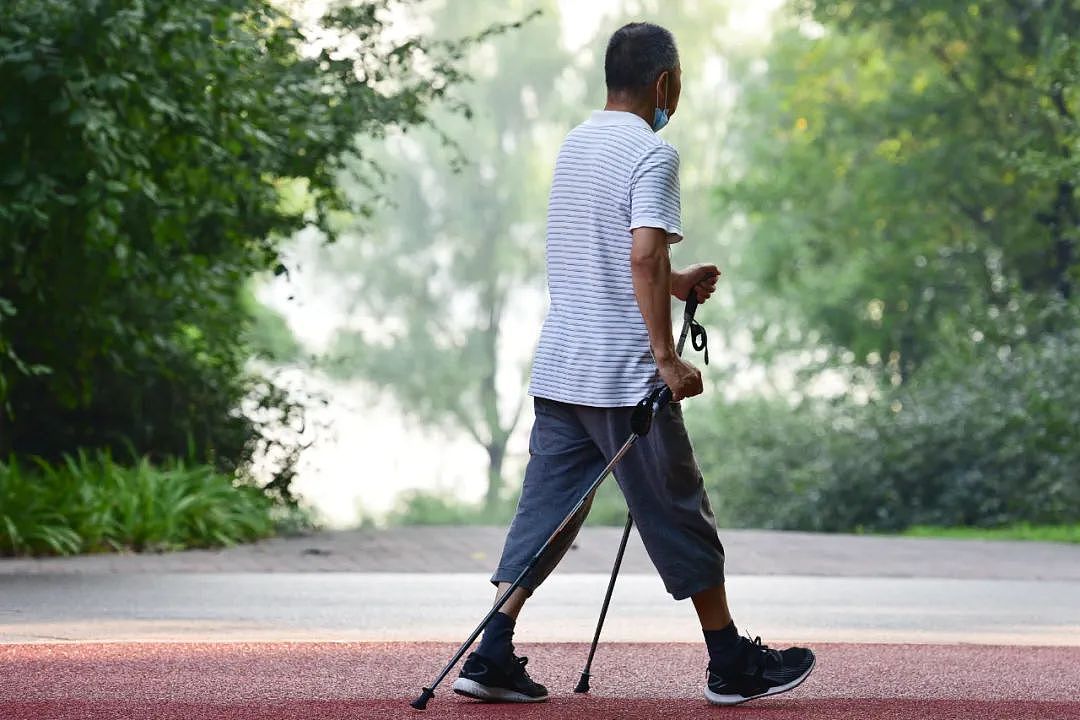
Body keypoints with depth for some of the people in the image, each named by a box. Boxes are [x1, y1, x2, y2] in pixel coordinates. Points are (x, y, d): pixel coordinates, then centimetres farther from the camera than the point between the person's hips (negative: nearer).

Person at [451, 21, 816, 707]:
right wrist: (667, 358, -21)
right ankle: (733, 664, 12)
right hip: (624, 374, -8)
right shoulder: (653, 153, -12)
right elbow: (644, 257, -22)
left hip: (559, 368, 8)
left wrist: (675, 282, 33)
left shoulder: (574, 144, 15)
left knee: (546, 513, 7)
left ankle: (492, 657, 0)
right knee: (678, 514, 2)